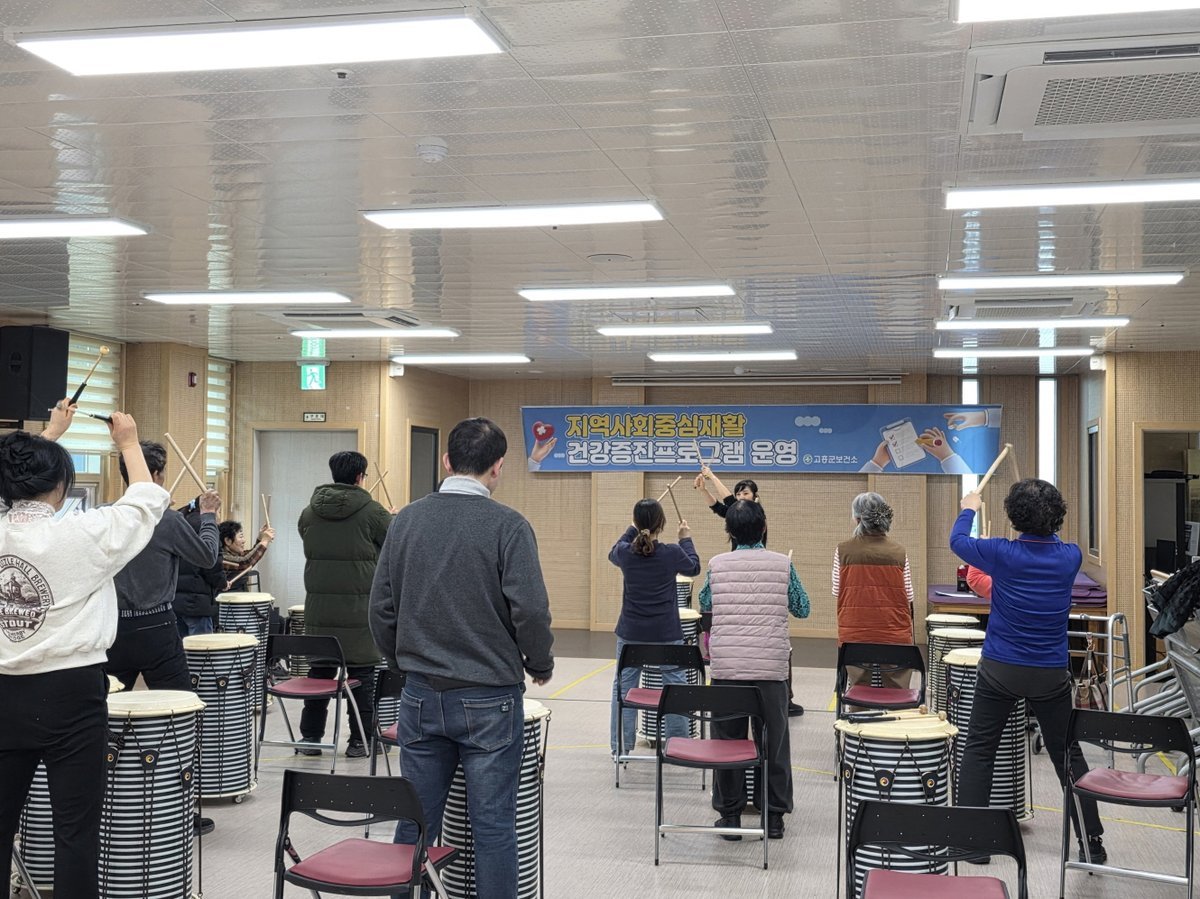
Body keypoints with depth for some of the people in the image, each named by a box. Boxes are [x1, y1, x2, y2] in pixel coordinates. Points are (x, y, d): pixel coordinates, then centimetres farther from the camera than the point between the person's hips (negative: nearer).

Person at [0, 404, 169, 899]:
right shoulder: (78, 534, -14)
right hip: (71, 693, -5)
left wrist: (50, 434, 32)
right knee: (76, 824, 0)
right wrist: (129, 443, 15)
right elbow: (144, 504, 1)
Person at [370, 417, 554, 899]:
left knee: (415, 822, 11)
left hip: (420, 695, 4)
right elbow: (530, 611, -15)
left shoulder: (406, 520, 3)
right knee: (492, 824, 4)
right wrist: (540, 666, 3)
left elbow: (381, 608, 6)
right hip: (489, 697, -4)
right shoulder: (507, 525, -11)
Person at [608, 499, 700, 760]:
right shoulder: (672, 553, -14)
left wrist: (633, 529, 20)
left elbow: (613, 554, 17)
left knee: (624, 686, 11)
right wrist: (686, 538, 19)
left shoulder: (625, 552, -9)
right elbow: (694, 568, 8)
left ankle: (620, 748, 14)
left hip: (631, 633, 2)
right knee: (675, 687, 10)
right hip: (667, 634, -2)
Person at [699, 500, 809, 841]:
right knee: (773, 741, 11)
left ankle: (729, 814, 16)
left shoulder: (717, 564, -1)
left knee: (727, 739, 10)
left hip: (726, 666, 0)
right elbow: (802, 609, 9)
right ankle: (774, 816, 18)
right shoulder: (782, 564, -3)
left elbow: (705, 603, 18)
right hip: (771, 666, 0)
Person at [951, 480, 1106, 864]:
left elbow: (957, 540, 6)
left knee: (979, 750, 8)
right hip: (1051, 675, 2)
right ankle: (1091, 841, 16)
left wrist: (969, 509, 24)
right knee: (1067, 753, 12)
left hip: (1000, 671, -2)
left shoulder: (1002, 554, -13)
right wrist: (1045, 526, 34)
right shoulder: (1070, 557, -6)